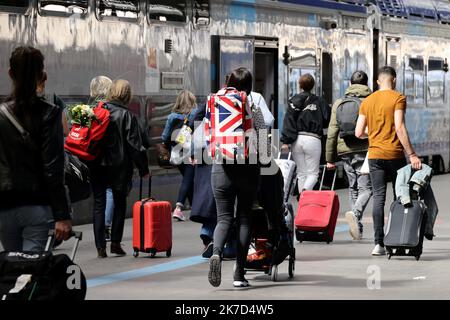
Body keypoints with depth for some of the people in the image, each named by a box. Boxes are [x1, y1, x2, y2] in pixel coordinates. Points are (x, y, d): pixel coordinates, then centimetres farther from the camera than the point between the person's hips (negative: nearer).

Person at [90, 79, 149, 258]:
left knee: (99, 204, 6)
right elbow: (135, 146, -9)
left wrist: (89, 161, 10)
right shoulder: (127, 116, -8)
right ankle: (115, 242, 10)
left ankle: (100, 246, 0)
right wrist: (143, 168, 0)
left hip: (97, 165, 2)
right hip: (119, 167, -2)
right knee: (120, 203, 14)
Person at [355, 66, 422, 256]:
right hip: (395, 155, -3)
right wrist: (412, 154, -16)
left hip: (374, 155, 3)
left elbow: (359, 133, 7)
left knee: (378, 198, 1)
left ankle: (379, 243, -7)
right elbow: (399, 128, -16)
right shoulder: (398, 98, -5)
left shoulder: (367, 101, 9)